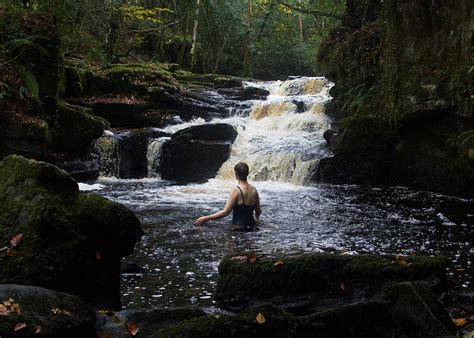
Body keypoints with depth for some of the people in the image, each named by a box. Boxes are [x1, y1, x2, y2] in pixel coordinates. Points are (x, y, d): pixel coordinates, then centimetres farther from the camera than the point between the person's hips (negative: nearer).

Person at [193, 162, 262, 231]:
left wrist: (206, 218, -13)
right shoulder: (254, 190, 4)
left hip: (238, 228, -6)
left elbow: (225, 212, -17)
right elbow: (258, 212, 13)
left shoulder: (236, 191, -14)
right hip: (251, 227, 7)